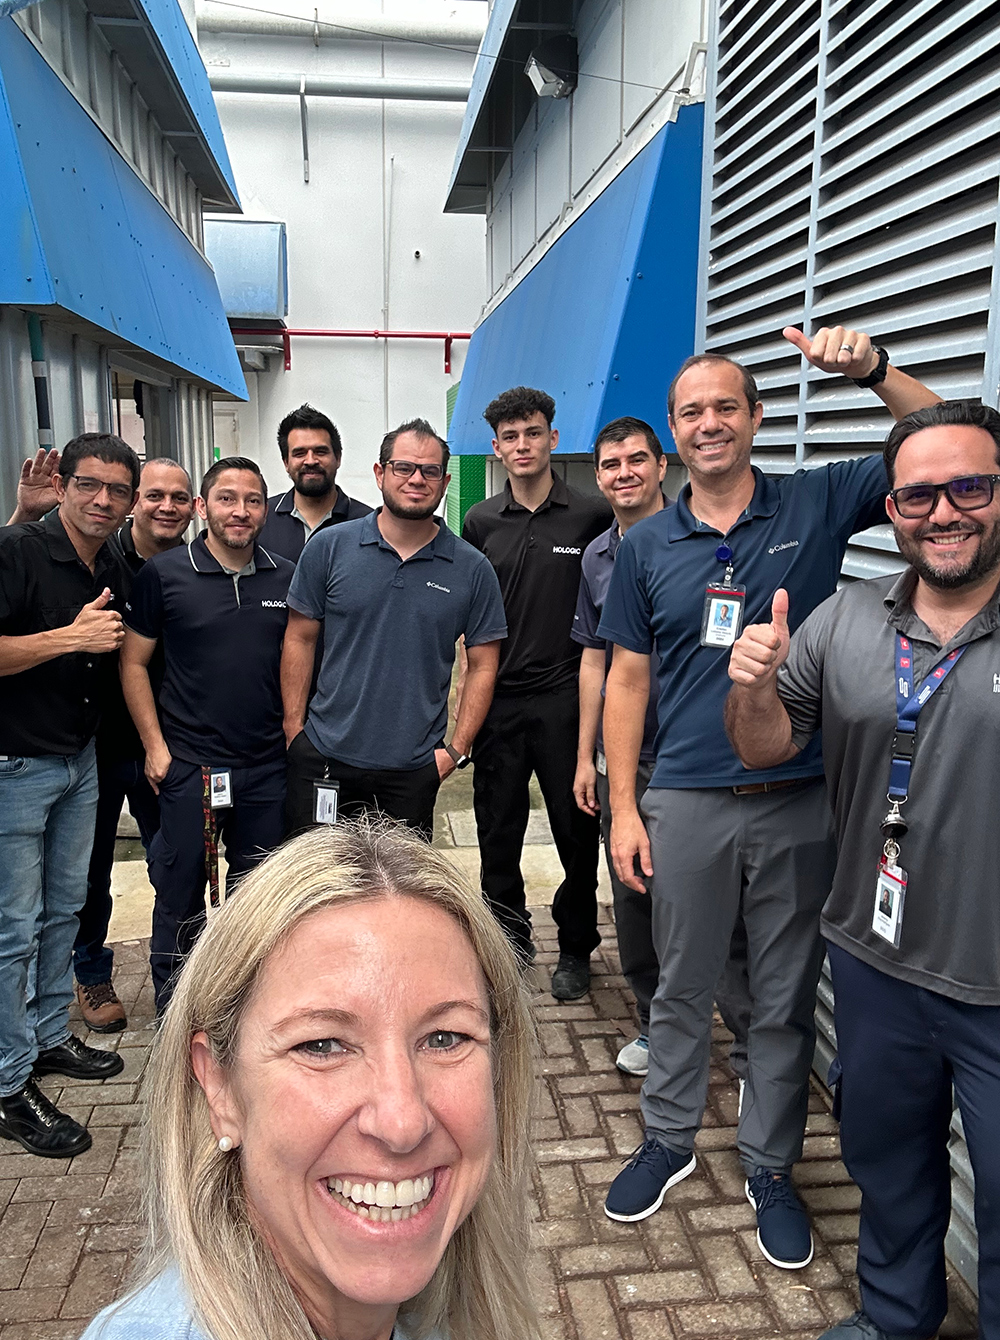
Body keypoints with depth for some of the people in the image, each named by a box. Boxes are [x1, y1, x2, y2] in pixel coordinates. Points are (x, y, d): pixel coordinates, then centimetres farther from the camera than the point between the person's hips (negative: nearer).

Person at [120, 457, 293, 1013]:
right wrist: (155, 746, -4)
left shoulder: (286, 577, 4)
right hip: (188, 764, -2)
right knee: (181, 894, 8)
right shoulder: (164, 573, -3)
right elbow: (134, 663, 1)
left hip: (268, 765, 3)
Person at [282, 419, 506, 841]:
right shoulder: (329, 548, -2)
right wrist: (294, 728, -1)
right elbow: (300, 639, 3)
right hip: (322, 758, 1)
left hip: (414, 769, 0)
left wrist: (456, 749, -4)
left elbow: (482, 667, 2)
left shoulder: (472, 570, -2)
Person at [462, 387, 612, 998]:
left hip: (565, 695, -3)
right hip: (498, 697, 3)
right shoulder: (481, 521, 7)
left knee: (577, 827, 7)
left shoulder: (593, 516, -3)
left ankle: (576, 948, 25)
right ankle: (509, 938, 31)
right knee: (497, 827, 11)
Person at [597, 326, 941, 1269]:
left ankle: (771, 1167, 36)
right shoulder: (646, 546, 2)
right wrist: (623, 806, -1)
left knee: (785, 1000, 14)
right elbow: (627, 678, 4)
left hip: (800, 802, 0)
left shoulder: (816, 505, 0)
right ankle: (668, 1141, 39)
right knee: (682, 988, 16)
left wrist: (875, 370, -18)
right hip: (687, 802, 1)